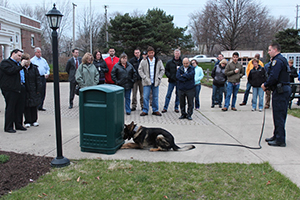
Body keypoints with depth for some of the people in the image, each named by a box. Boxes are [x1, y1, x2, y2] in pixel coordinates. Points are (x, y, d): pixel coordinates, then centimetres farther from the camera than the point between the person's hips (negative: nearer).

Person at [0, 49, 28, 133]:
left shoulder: (17, 64, 23)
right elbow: (10, 71, -22)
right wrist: (21, 65, -17)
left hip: (17, 89, 8)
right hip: (9, 90, -8)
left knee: (19, 107, 9)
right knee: (10, 108, -4)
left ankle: (18, 125, 20)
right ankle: (8, 127, 3)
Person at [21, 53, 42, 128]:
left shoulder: (34, 68, 3)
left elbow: (38, 79, 3)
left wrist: (38, 90, -2)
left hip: (33, 91, 1)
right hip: (25, 91, -1)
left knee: (34, 106, 8)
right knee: (26, 106, 3)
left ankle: (34, 120, 19)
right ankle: (27, 122, 12)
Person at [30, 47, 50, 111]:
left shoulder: (43, 60, 16)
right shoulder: (32, 60, 1)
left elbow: (48, 68, 20)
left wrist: (47, 73, 2)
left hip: (43, 78, 5)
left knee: (43, 93, 5)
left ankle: (40, 106, 13)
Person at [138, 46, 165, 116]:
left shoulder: (158, 61, 7)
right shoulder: (143, 61, 1)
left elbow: (162, 70, 10)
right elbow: (140, 70, 2)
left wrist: (159, 77, -2)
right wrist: (144, 77, -8)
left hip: (156, 82, 2)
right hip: (147, 82, -2)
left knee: (155, 97, 8)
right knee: (145, 97, -2)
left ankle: (155, 110, 19)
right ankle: (145, 111, 8)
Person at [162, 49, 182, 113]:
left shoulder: (182, 62, 1)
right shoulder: (169, 62, 3)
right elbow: (166, 70, 6)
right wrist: (169, 76, -8)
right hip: (171, 81, 0)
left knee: (178, 95, 8)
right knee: (168, 95, 1)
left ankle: (176, 108, 19)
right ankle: (165, 108, 7)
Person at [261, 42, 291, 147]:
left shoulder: (277, 61, -14)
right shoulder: (282, 60, 19)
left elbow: (273, 77, -23)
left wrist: (265, 85, -8)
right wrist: (267, 85, 9)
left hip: (280, 92, -10)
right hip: (285, 90, 10)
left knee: (278, 116, -5)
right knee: (280, 115, 15)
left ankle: (280, 140, 0)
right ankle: (277, 136, 25)